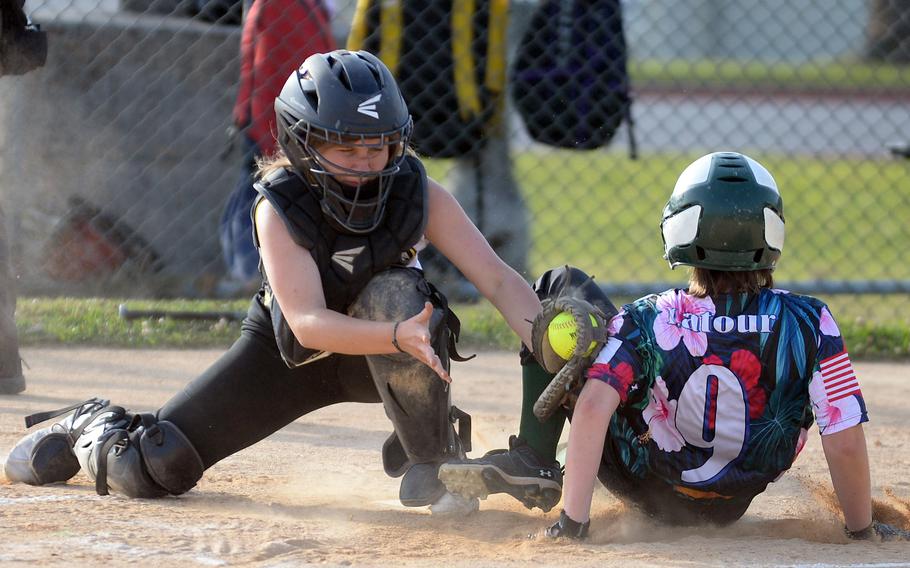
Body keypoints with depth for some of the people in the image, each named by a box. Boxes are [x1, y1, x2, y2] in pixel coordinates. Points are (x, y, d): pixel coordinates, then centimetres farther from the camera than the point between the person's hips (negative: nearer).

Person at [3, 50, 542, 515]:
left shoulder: (417, 194, -22)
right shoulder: (279, 208, -27)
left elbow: (498, 278, -28)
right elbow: (307, 324, -38)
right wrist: (398, 338, -55)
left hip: (382, 350, 1)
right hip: (290, 348, 0)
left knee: (395, 294, -36)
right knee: (151, 467, -11)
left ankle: (430, 462, -16)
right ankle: (91, 429, 29)